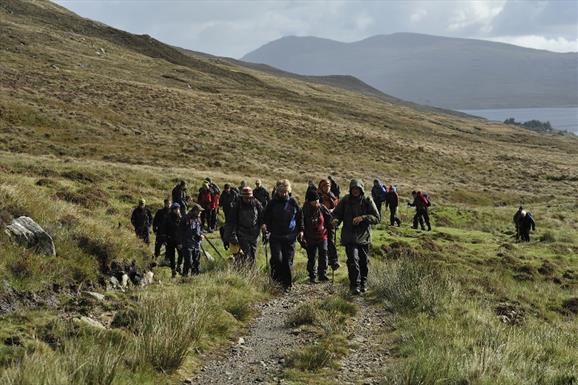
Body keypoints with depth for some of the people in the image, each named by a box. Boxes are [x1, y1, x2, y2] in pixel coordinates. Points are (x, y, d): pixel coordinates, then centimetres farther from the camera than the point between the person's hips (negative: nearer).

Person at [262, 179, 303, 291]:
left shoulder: (293, 202, 3)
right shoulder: (273, 203, 1)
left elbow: (299, 217, 14)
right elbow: (266, 217, 9)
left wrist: (300, 230, 10)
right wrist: (264, 225, -10)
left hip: (290, 237, 1)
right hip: (275, 236, -1)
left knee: (288, 261, 3)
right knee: (277, 258, -15)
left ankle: (287, 283, 13)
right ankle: (276, 278, 9)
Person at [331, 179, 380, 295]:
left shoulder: (367, 201, -1)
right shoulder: (345, 200, 2)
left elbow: (377, 218, -4)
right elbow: (336, 213, 9)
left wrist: (363, 218, -18)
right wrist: (335, 220, -14)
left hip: (364, 236, 1)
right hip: (350, 237, -1)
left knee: (363, 262, 12)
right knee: (353, 260, -16)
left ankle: (363, 284, 31)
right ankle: (355, 286, -16)